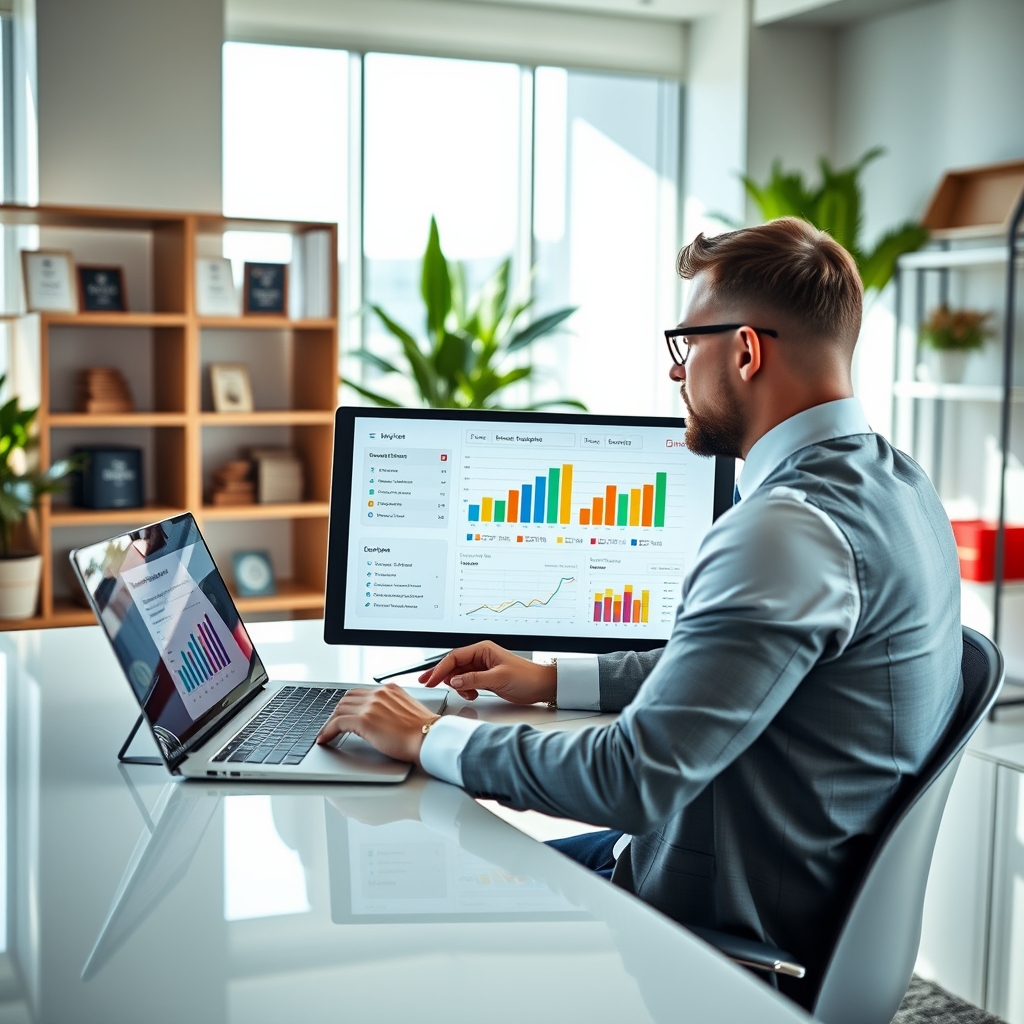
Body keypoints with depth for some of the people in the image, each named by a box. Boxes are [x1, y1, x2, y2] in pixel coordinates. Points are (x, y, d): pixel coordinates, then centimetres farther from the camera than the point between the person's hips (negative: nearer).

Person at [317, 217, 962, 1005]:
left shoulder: (790, 527, -29)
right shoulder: (892, 480, 5)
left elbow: (635, 778, -30)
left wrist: (431, 739, -17)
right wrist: (553, 680, 15)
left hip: (723, 922, -9)